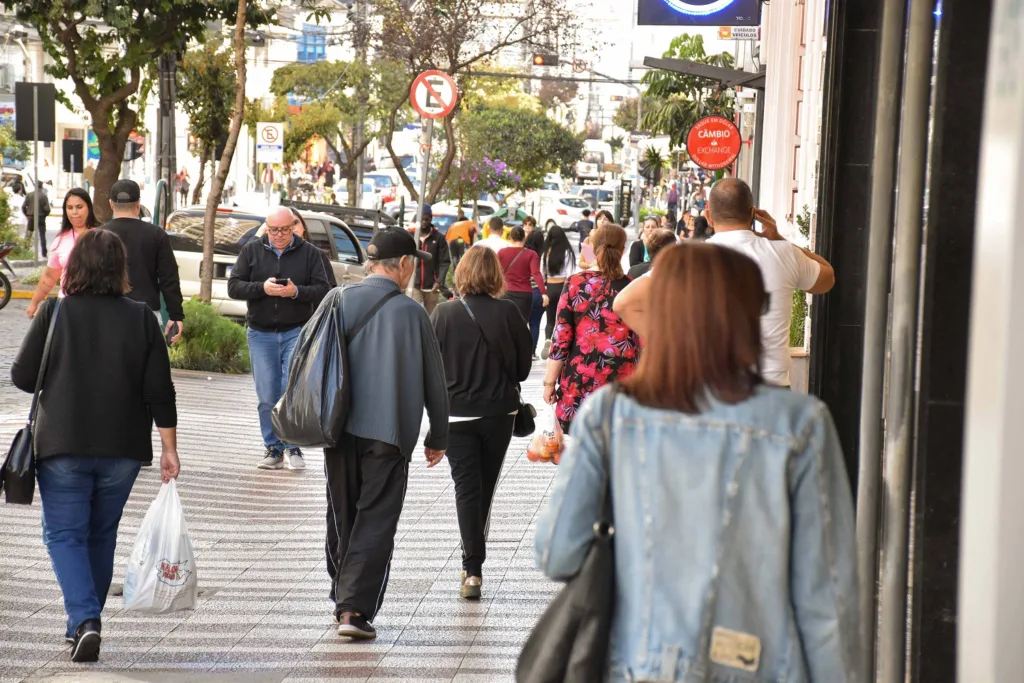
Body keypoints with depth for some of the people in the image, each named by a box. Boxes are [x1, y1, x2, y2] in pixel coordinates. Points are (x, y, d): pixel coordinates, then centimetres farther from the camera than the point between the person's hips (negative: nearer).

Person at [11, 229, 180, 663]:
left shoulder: (53, 313, -6)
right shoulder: (141, 319, -1)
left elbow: (22, 377, -1)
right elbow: (160, 392, -2)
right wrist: (169, 448, 5)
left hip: (63, 446, -2)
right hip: (123, 448, 2)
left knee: (64, 534, 5)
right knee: (101, 534, 17)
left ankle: (84, 620, -13)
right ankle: (84, 622, 25)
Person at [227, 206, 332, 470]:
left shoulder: (309, 253, 3)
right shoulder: (251, 251, 6)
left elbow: (324, 289, -3)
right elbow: (234, 287, 0)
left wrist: (297, 291, -21)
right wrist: (262, 288, -17)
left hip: (296, 332, -1)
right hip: (261, 334, 2)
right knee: (267, 396, 3)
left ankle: (293, 446, 1)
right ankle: (273, 449, 12)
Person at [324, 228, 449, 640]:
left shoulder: (339, 301, 0)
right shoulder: (410, 313, -7)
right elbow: (434, 381, -2)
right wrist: (438, 436, 10)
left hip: (340, 428, 4)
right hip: (389, 432, -3)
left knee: (342, 516, 17)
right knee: (376, 521, 1)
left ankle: (343, 599, 29)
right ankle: (355, 609, -6)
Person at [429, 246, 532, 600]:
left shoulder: (443, 313, -10)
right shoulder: (507, 312, -10)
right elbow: (524, 363, -1)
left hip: (456, 412, -1)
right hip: (499, 411, 1)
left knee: (466, 487, 3)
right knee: (485, 485, 17)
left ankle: (472, 570, -6)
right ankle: (474, 563, 29)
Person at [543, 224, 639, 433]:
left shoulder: (576, 284, -2)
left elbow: (561, 338, -3)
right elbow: (643, 344, 1)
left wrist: (550, 381, 5)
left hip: (579, 380, 0)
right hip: (622, 382, 0)